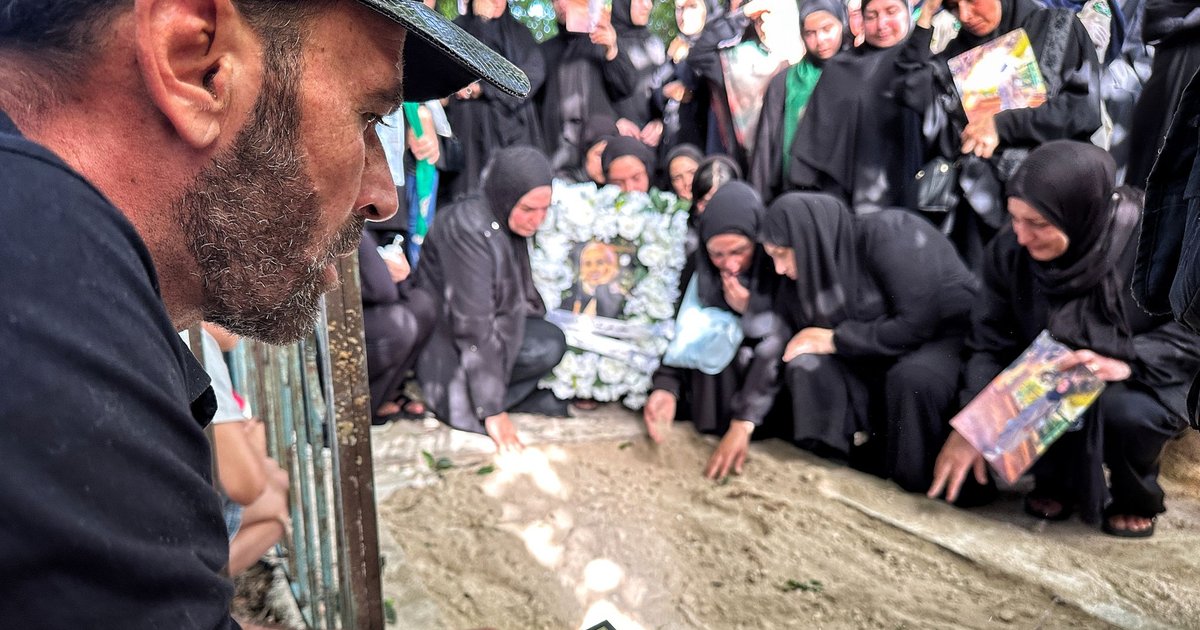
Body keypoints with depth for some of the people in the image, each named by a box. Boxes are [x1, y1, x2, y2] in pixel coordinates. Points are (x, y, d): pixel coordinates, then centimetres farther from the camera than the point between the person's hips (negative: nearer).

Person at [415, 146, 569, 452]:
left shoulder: (506, 222, -2)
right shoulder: (468, 228, -28)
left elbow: (522, 298, 6)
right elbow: (474, 326, -29)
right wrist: (492, 410, -28)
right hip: (446, 343, -8)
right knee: (549, 346, -23)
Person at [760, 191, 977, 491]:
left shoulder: (890, 234, -22)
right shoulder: (804, 281, -2)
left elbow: (918, 322, -26)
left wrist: (836, 340, -19)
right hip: (882, 359, 6)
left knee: (912, 377, -36)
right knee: (806, 367, -17)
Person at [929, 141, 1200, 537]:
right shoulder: (1011, 248, -16)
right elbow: (991, 341, -14)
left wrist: (1127, 359, -38)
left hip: (1144, 380, -3)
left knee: (1123, 412, -36)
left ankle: (1136, 497, 2)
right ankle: (1057, 479, 7)